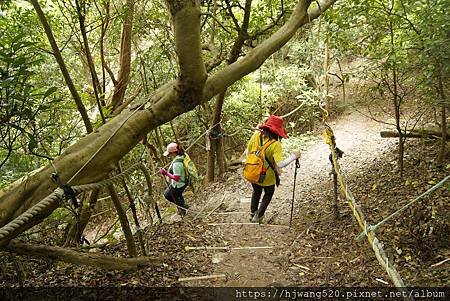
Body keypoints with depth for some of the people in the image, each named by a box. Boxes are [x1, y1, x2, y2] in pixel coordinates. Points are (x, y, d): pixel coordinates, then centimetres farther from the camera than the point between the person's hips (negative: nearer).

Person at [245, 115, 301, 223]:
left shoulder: (256, 135, -13)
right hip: (267, 177, -4)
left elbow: (247, 152, -4)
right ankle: (258, 216, 33)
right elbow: (280, 164, -35)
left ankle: (252, 213, 48)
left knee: (256, 192, 32)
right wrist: (294, 156, -25)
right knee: (268, 194, 27)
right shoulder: (276, 145, -28)